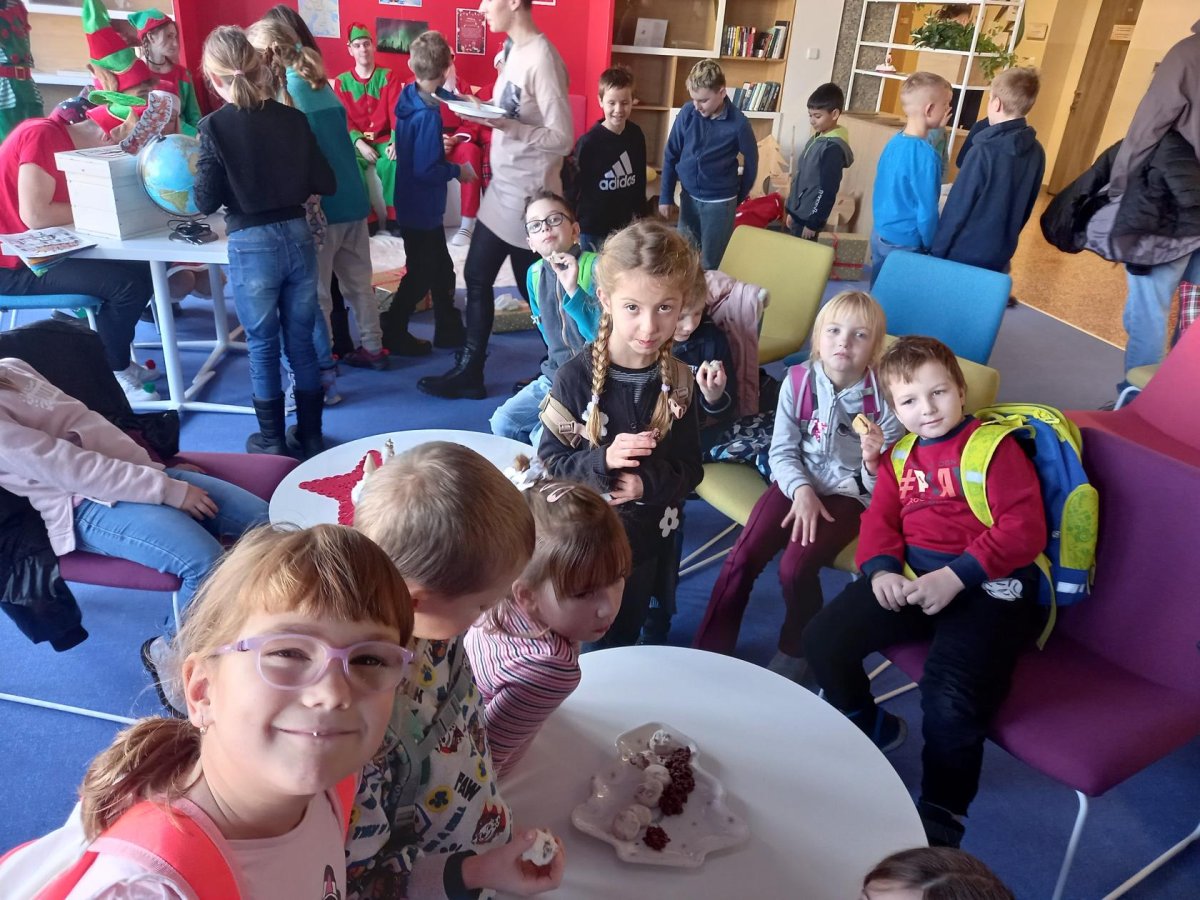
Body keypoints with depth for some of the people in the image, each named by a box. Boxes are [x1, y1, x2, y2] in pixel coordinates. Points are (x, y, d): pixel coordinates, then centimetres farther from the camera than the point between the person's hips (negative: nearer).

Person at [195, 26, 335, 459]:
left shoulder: (214, 126, -8)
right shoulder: (293, 118, 1)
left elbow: (207, 202, -8)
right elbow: (326, 184, 4)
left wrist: (199, 175, 12)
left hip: (251, 246, -3)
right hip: (298, 237, 3)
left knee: (263, 346, 10)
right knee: (301, 340, 14)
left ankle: (274, 442, 20)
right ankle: (310, 436, 24)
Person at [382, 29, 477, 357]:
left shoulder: (409, 96, 1)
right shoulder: (427, 116, -25)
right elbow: (426, 170, -27)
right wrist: (457, 171, -12)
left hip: (418, 205, 9)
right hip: (421, 208, -9)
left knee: (441, 269, 18)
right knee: (420, 276, 4)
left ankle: (449, 328, 29)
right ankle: (392, 333, 16)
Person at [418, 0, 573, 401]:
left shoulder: (541, 58, -19)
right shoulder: (515, 52, 9)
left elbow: (562, 138, -22)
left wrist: (504, 125, -28)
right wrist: (483, 112, 4)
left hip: (529, 198, -9)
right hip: (501, 190, 9)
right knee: (477, 277, 13)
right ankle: (469, 372, 25)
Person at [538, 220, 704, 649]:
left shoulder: (679, 381, -10)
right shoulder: (575, 377, -20)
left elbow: (691, 468, -5)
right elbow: (550, 462, -16)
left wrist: (648, 483, -23)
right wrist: (602, 460, -33)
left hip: (646, 540, 3)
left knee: (622, 637, 26)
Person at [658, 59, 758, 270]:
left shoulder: (738, 123, -17)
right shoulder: (687, 113, -9)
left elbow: (751, 163, -2)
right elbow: (671, 156, 0)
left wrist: (738, 198, 7)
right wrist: (666, 196, 1)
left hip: (720, 203, -3)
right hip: (689, 197, 3)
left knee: (710, 263, 6)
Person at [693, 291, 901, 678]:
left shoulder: (884, 397, -13)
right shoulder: (798, 381, -7)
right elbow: (782, 451, -2)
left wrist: (873, 459, -30)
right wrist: (801, 490, -19)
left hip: (848, 492, -2)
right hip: (797, 482, 3)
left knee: (795, 567, -24)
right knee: (741, 559, -16)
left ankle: (794, 657, 5)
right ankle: (708, 653, 1)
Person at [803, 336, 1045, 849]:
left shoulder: (994, 445, -4)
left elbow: (1025, 531, -12)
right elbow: (880, 519, 14)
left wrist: (956, 576, -22)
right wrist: (880, 569, -8)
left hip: (987, 582, -6)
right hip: (912, 575, 7)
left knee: (950, 697, -28)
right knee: (822, 640, -6)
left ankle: (941, 816, -2)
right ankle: (873, 729, 24)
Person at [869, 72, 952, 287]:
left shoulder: (894, 142, 3)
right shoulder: (926, 155, -21)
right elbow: (927, 211, -18)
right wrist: (930, 246, -4)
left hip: (879, 233, 8)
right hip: (904, 244, -8)